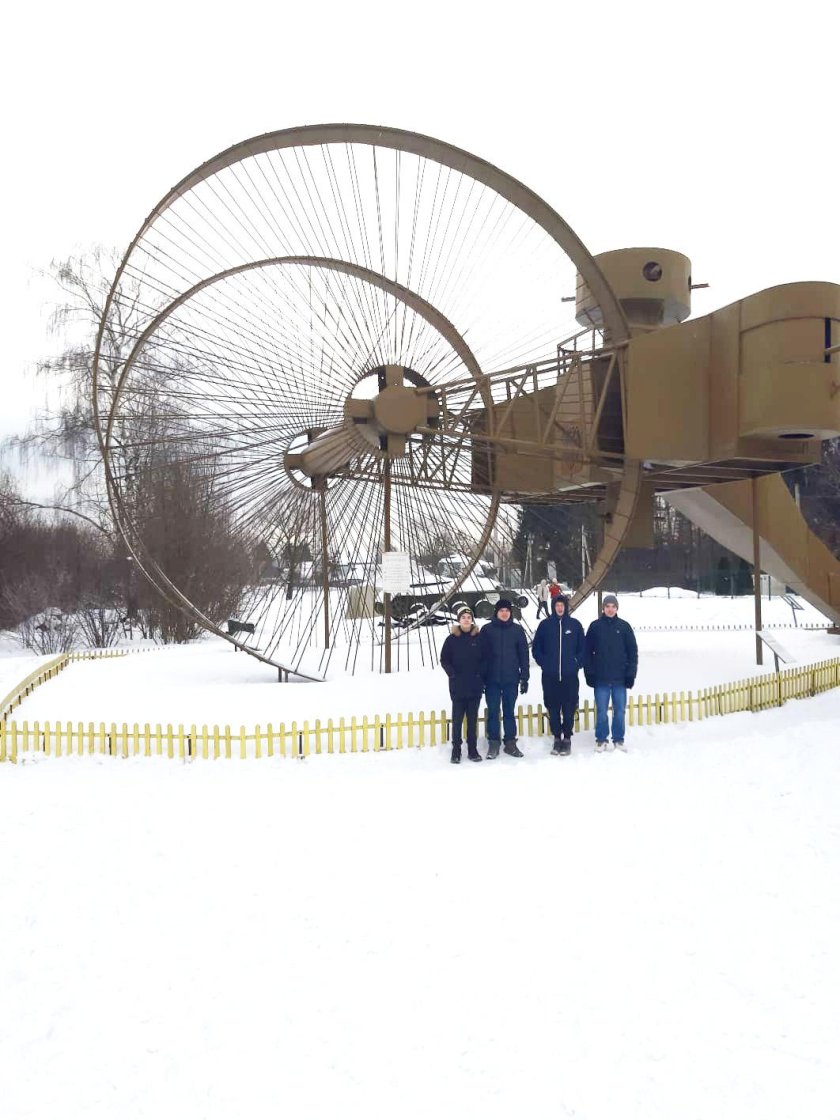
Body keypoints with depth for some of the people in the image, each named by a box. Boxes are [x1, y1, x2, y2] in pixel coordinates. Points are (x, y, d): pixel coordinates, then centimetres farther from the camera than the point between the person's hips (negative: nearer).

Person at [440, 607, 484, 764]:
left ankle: (473, 750, 14)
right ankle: (456, 750, 8)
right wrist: (452, 673, -11)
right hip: (458, 687, -1)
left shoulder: (479, 638, 3)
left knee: (473, 719, 7)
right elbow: (444, 659, 2)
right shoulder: (452, 639, 1)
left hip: (475, 686, 1)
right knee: (457, 719, 2)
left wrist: (481, 674, -5)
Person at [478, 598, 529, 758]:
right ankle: (493, 743, 10)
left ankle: (510, 743, 15)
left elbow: (524, 655, 5)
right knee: (493, 712, 3)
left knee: (509, 712, 8)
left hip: (511, 679, 0)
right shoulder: (487, 630, 0)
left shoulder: (517, 630, 3)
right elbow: (481, 654, 1)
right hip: (492, 680, 0)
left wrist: (524, 678, 2)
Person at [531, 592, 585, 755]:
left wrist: (577, 663, -1)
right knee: (553, 709, 4)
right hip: (550, 676, 1)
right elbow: (536, 648, 9)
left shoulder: (575, 624, 3)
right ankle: (557, 738, 14)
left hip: (570, 675, -1)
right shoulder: (545, 625, 3)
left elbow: (583, 648, 8)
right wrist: (544, 663, 0)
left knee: (569, 709, 0)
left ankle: (567, 738, 9)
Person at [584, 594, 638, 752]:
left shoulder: (624, 626, 2)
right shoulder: (595, 626, 1)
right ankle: (601, 739, 15)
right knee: (601, 711, 4)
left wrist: (631, 674, -1)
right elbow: (588, 651, 3)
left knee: (619, 710, 6)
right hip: (601, 679, -1)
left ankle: (619, 739, 18)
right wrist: (589, 673, -3)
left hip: (620, 678, 1)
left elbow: (633, 651, 4)